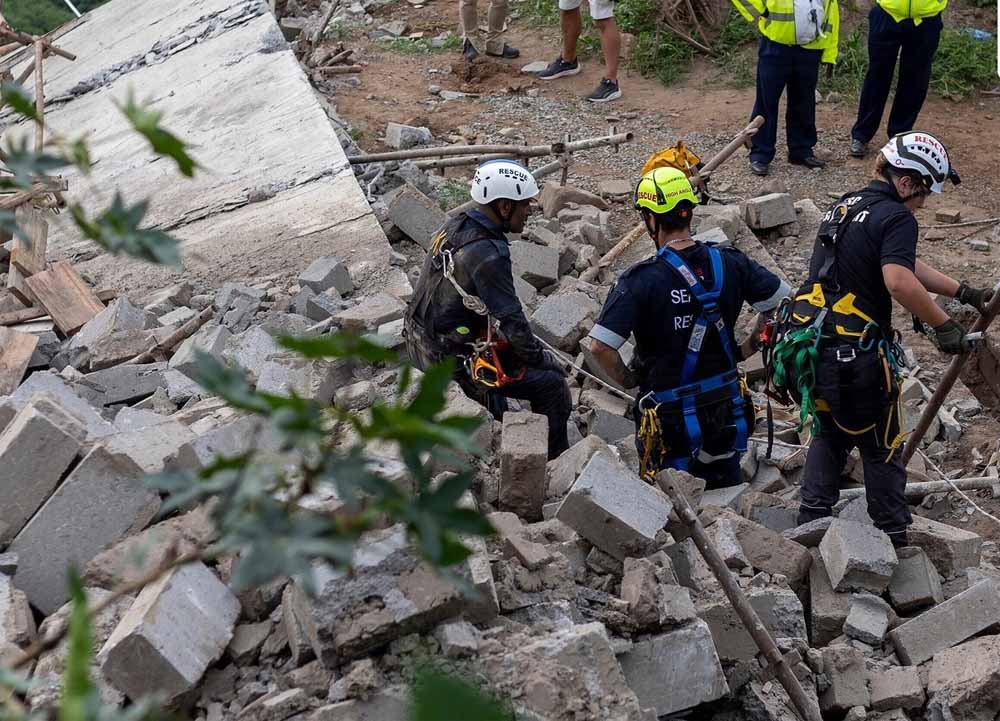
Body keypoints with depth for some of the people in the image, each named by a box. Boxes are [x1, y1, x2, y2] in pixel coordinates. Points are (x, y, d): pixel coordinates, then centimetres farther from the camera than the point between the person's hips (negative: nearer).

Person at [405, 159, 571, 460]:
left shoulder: (455, 225, 2)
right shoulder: (487, 254, -27)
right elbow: (511, 321, -21)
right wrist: (542, 358, -5)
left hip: (423, 338, 9)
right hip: (452, 359, -9)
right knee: (553, 384, -2)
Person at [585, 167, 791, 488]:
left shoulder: (641, 280, -20)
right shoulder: (729, 263, -6)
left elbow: (599, 346, -26)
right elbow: (784, 302, 4)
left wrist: (627, 380, -7)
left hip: (672, 417, -4)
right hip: (726, 410, 4)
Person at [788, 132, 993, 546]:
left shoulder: (846, 205, 17)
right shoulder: (896, 217, -12)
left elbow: (906, 264, 24)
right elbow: (899, 281, -30)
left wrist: (963, 292, 25)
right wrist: (943, 324, -20)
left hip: (813, 345, 8)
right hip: (858, 355, -8)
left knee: (830, 433, 25)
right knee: (882, 446, 10)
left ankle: (811, 521, 25)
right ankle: (893, 537, 20)